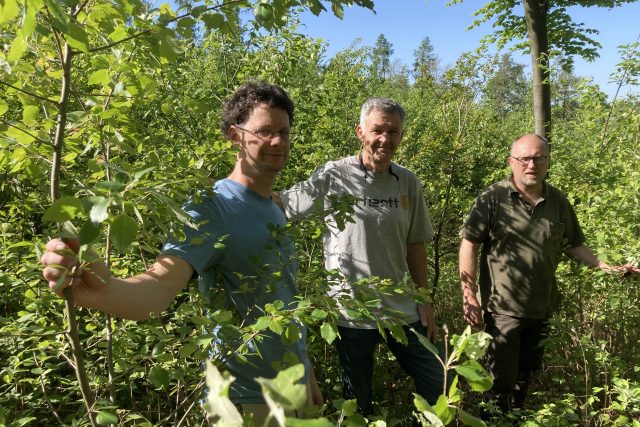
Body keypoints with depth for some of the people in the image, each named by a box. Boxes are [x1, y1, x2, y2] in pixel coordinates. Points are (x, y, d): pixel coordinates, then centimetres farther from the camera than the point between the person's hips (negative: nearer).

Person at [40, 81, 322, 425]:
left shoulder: (276, 210, 5)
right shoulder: (211, 208, -19)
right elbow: (163, 281, -33)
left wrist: (306, 372, 14)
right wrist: (104, 291, -54)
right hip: (249, 396, -8)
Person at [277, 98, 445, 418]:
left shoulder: (407, 182, 2)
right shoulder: (332, 177, -10)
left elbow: (414, 245, 8)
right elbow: (279, 207, -8)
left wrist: (425, 301, 8)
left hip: (403, 311, 4)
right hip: (351, 313, -3)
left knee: (437, 385, 16)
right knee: (358, 403, 15)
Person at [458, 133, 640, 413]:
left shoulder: (558, 202, 3)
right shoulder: (493, 198, -11)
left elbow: (573, 246, 12)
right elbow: (469, 245, -12)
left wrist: (608, 267, -2)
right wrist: (469, 296, -16)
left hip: (541, 309, 5)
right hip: (503, 309, -5)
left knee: (526, 373, 23)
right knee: (501, 378, 3)